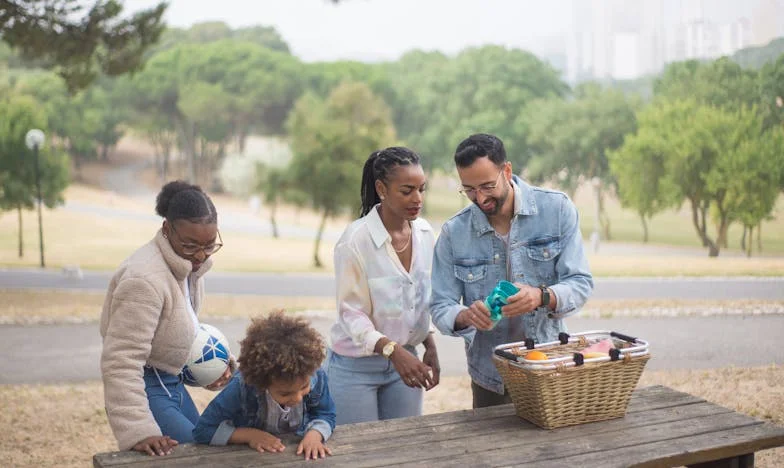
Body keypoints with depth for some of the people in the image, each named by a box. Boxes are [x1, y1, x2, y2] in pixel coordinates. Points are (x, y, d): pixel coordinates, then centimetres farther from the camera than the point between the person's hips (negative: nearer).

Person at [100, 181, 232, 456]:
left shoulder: (189, 264, 1)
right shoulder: (144, 279, -28)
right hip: (146, 389, -10)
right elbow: (121, 363, -31)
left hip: (172, 383, 10)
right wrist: (138, 432, -35)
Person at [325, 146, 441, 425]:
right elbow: (352, 314, -18)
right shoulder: (356, 240, -18)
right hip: (356, 366, -5)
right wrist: (392, 350, -31)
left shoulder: (424, 233, 1)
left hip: (404, 359, 5)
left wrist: (430, 347, 6)